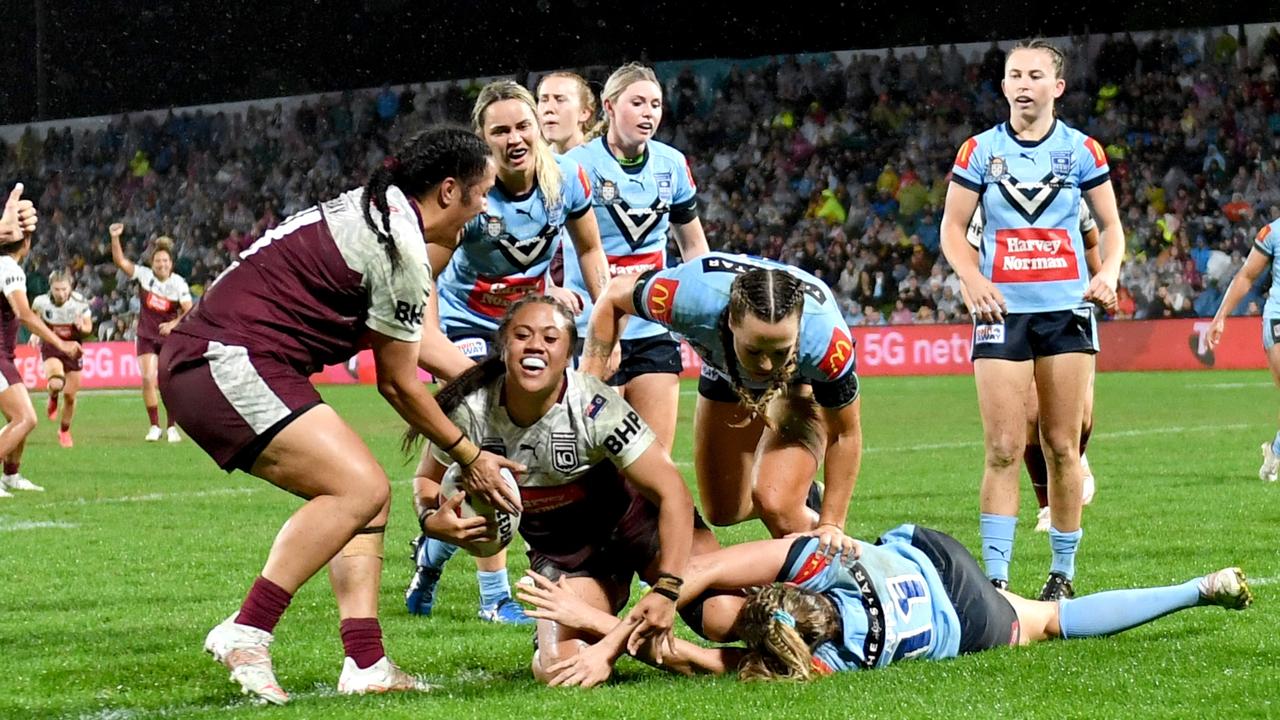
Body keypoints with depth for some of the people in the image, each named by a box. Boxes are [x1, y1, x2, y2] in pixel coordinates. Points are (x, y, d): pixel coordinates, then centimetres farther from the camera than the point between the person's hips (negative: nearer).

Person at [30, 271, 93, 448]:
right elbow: (35, 315, 8)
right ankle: (53, 399, 10)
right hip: (51, 348, -1)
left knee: (70, 395, 7)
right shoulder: (41, 301, -18)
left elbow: (88, 327, -4)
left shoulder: (80, 302, -19)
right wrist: (35, 332, -8)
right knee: (56, 383, -29)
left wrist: (82, 327, -27)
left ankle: (64, 431, 33)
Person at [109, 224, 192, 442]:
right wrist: (115, 238, -27)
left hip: (170, 338, -1)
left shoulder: (179, 283, -10)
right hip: (147, 336, 1)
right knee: (148, 379, -10)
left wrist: (173, 324, -31)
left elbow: (189, 311, -16)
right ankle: (154, 426, 0)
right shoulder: (144, 275, -5)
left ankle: (171, 427, 8)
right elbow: (120, 261, -14)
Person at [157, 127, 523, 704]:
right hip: (226, 363, -11)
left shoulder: (372, 207, 16)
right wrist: (470, 457, 8)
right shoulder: (401, 250, -13)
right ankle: (245, 636, -17)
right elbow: (398, 384, -3)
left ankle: (365, 664, 1)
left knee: (369, 494, 8)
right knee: (359, 487, -19)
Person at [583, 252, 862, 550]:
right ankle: (801, 497, 40)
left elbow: (845, 434, -24)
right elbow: (614, 295, -19)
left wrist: (831, 525, -20)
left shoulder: (827, 339, -44)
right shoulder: (695, 297, -44)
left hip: (805, 384, -3)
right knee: (723, 511, 11)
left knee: (775, 505, -24)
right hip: (724, 375, 3)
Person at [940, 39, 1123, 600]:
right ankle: (995, 577, -7)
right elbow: (953, 228, 7)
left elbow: (1110, 225, 11)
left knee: (1061, 448, 1)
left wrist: (1108, 273, -8)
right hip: (1003, 309, -1)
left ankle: (1063, 573, 11)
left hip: (1067, 307, 1)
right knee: (1003, 449, -8)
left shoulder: (1082, 150, 5)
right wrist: (973, 279, -11)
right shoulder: (979, 151, 4)